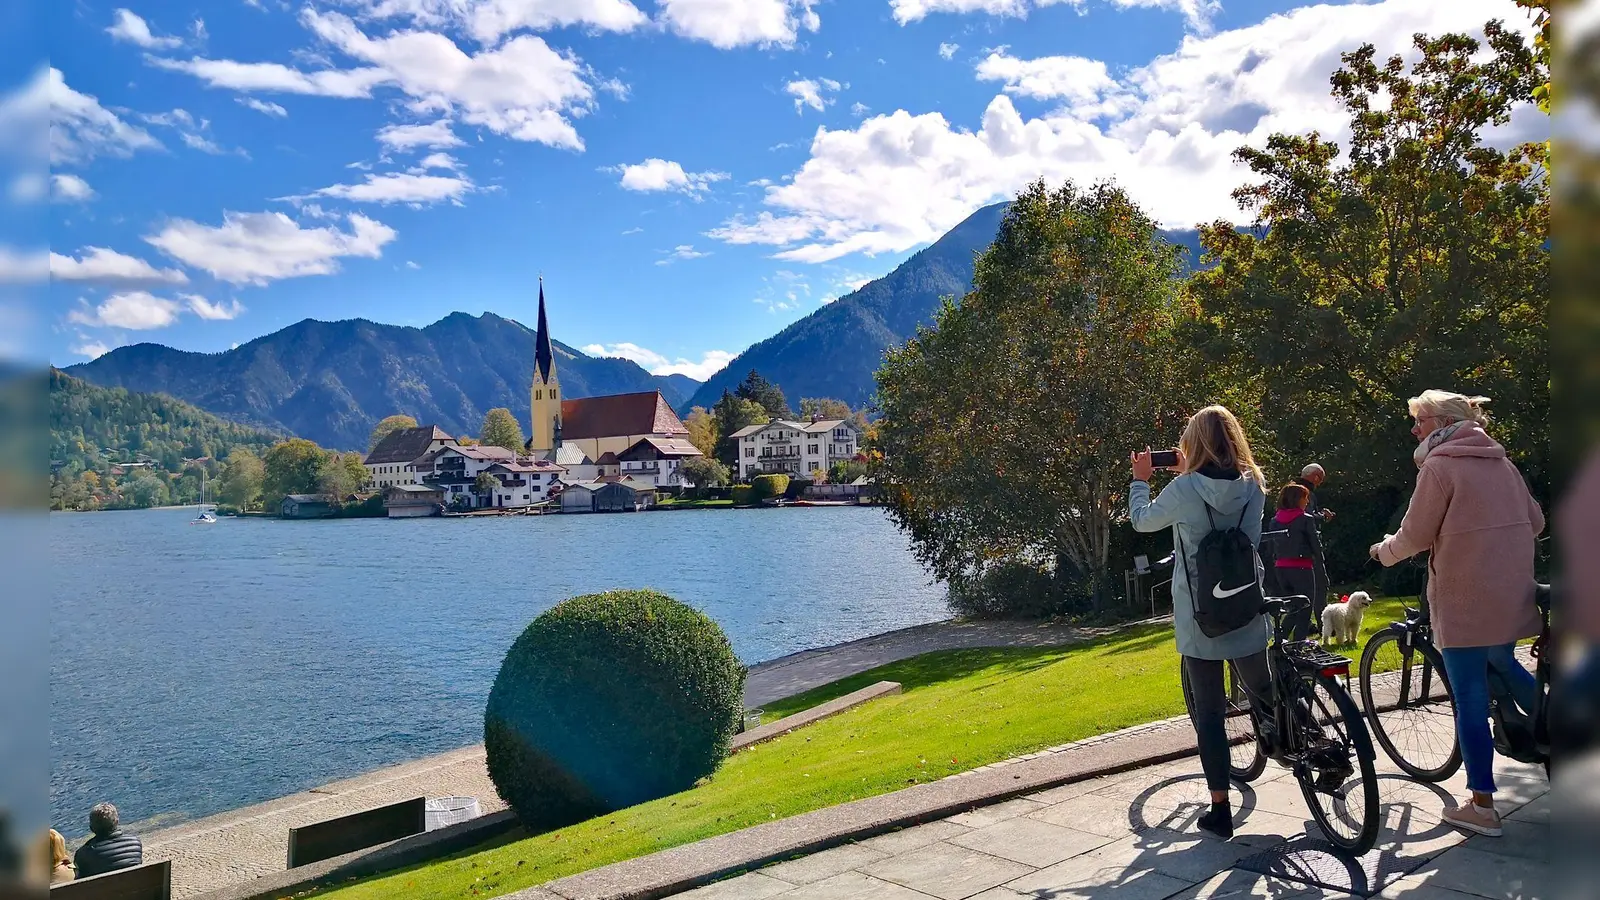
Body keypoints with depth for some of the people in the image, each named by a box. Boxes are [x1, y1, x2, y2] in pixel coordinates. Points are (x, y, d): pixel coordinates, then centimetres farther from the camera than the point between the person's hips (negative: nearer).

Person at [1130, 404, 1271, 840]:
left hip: (1199, 617, -3)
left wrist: (1141, 479, 20)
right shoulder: (1253, 486, -2)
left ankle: (1221, 812, 10)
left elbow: (1142, 520, 5)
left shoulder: (1183, 490, -13)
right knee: (1263, 690, 26)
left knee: (1208, 713, 5)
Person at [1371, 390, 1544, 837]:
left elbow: (1415, 537, -11)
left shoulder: (1439, 466, -11)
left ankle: (1482, 807, 6)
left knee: (1470, 699, 0)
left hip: (1464, 602, -7)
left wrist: (1383, 550, 8)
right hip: (1511, 597, 7)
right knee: (1503, 666, 30)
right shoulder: (1500, 462, 10)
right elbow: (1535, 522, 15)